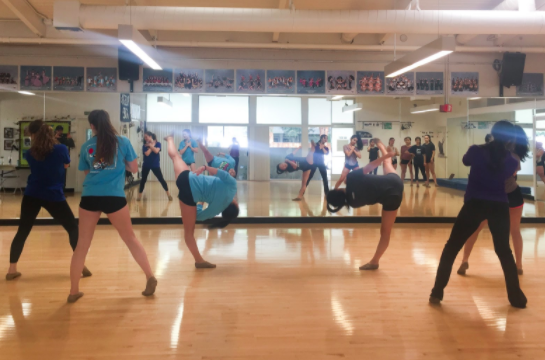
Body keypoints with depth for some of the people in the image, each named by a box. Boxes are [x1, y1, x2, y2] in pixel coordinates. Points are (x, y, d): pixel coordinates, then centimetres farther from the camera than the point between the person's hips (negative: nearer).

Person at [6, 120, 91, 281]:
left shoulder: (30, 153, 0)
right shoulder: (61, 149, -7)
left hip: (31, 196, 2)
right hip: (54, 197, -2)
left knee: (22, 232, 14)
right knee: (73, 228, 9)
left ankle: (12, 270, 12)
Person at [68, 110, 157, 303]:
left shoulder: (86, 146, 10)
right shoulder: (123, 142, 3)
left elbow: (86, 173, 19)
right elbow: (134, 168, 8)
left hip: (89, 198, 2)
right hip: (114, 197, -1)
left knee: (82, 244, 11)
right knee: (130, 238, 13)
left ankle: (74, 291, 16)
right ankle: (150, 277, 14)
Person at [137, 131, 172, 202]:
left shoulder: (158, 144, -2)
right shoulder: (145, 146, 1)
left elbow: (156, 151, -20)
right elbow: (147, 154, -16)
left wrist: (150, 145, -11)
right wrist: (152, 146, -10)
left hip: (155, 165, -2)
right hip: (146, 165, 2)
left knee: (161, 179, -2)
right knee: (143, 180, 4)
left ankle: (168, 194, 6)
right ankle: (139, 196, 12)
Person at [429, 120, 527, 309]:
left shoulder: (477, 150, -4)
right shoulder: (511, 160, 1)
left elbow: (465, 161, 16)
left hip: (474, 205, -2)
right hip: (499, 207, 2)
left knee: (451, 248, 7)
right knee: (504, 251, 20)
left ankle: (437, 293, 4)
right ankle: (517, 297, 23)